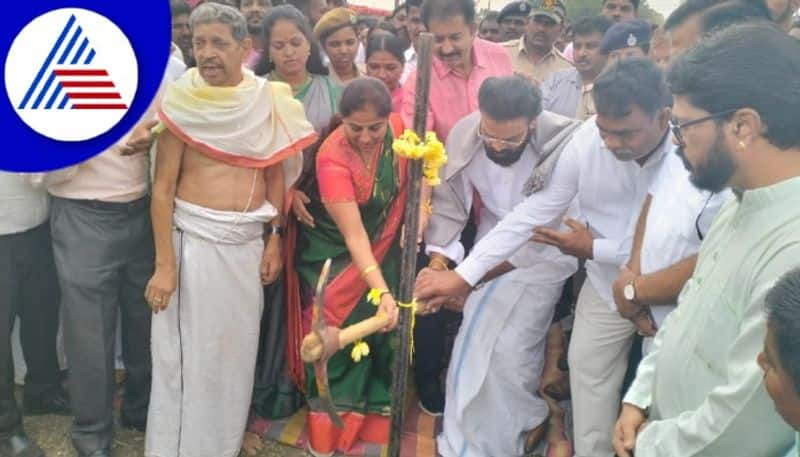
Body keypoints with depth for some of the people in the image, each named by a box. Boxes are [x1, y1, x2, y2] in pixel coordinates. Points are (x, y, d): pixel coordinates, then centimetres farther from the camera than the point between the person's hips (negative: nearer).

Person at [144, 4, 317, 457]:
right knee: (185, 355, 6)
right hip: (194, 240, -3)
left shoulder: (270, 101, 1)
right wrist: (164, 265, -13)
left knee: (237, 350, 15)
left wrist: (275, 238, 6)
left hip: (249, 242, 4)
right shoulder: (182, 103, -9)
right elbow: (162, 190, -9)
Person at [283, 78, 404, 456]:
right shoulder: (332, 159, -30)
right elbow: (354, 235, -34)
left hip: (384, 244, 5)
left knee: (379, 325, 3)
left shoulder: (397, 127, -16)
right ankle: (328, 424, 9)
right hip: (334, 251, -4)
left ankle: (373, 409, 18)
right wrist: (383, 291, -42)